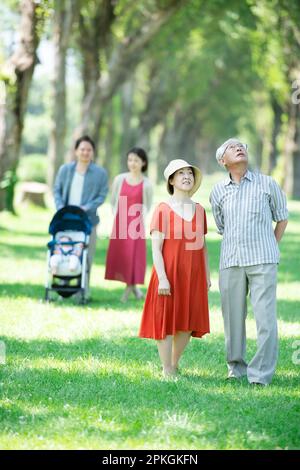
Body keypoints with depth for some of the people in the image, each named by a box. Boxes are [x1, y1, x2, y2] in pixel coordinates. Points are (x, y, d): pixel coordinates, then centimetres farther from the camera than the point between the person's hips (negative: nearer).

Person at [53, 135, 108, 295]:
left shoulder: (100, 173, 3)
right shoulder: (65, 169, 10)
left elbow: (102, 196, 0)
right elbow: (57, 190, 10)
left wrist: (86, 208, -14)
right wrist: (61, 208, -6)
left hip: (87, 220, -2)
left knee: (86, 256, -3)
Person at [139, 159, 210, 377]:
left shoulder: (199, 210, 8)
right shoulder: (163, 209, -7)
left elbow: (203, 245, 13)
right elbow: (156, 248, -11)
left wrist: (207, 275, 10)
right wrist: (162, 278, -17)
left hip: (193, 277, 5)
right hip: (170, 275, -5)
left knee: (188, 324, 9)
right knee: (167, 321, 0)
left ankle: (174, 365, 24)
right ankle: (167, 371, 9)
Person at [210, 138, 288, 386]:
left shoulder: (267, 184, 4)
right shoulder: (218, 191, 9)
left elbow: (282, 218, 14)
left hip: (263, 262, -2)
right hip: (231, 262, 2)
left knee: (265, 317, -9)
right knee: (233, 317, 5)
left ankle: (261, 374, -5)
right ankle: (236, 367, 20)